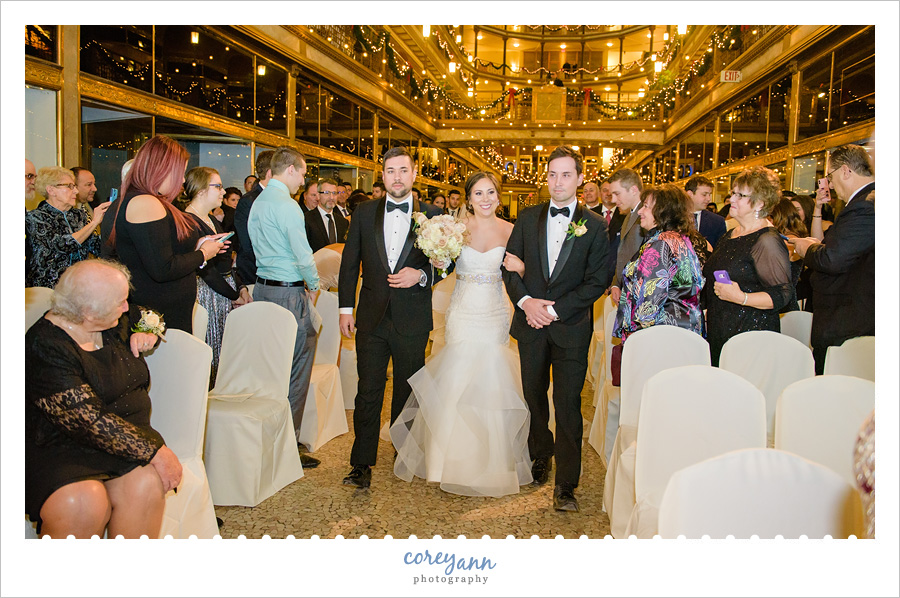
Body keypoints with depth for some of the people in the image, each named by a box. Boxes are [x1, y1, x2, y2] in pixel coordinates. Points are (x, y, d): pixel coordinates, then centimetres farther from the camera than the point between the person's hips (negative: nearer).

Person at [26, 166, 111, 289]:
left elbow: (97, 249, 8)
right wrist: (94, 222, -13)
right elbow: (62, 245, -16)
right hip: (48, 287, -5)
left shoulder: (80, 215, 13)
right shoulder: (35, 217, -2)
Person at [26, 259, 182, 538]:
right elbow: (92, 422, -24)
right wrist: (155, 452, -27)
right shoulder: (45, 350, -17)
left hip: (130, 433, 5)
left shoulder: (115, 324, 6)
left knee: (145, 486, -28)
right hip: (61, 449, -5)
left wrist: (147, 334, 6)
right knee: (83, 505, -35)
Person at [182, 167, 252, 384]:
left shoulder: (213, 221, 15)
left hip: (227, 290, 9)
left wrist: (241, 287, 3)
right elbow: (205, 269, -17)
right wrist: (234, 295, -13)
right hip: (208, 293, -9)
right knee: (209, 353, -2)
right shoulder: (188, 222, -14)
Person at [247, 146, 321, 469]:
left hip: (263, 288, 9)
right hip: (289, 293, -9)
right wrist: (313, 285, 0)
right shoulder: (287, 206, -15)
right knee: (297, 367, -1)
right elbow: (303, 254, -17)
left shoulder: (257, 203, 14)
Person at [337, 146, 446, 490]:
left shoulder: (431, 214, 1)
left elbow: (444, 263, 5)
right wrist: (345, 308, 3)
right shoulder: (364, 213, 5)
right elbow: (349, 264, 8)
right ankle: (362, 464, 10)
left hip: (413, 319, 0)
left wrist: (421, 275, -15)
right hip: (372, 318, 1)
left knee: (407, 393, 12)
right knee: (368, 393, 2)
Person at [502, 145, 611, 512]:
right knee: (534, 396, 16)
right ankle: (540, 457, 39)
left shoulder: (594, 226, -2)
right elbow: (509, 265, 5)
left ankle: (565, 485, 11)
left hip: (571, 327, -3)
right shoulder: (527, 218, 6)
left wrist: (555, 309, -14)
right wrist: (525, 301, -12)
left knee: (568, 405, 0)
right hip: (531, 324, 3)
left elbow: (597, 281, -7)